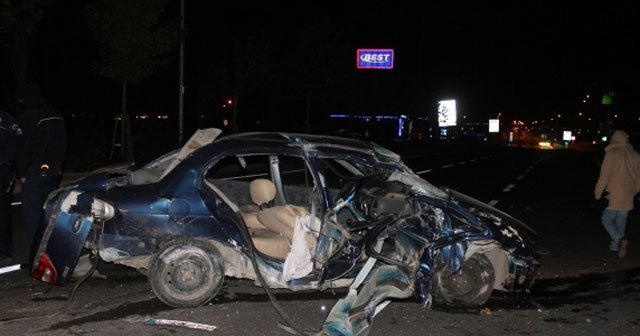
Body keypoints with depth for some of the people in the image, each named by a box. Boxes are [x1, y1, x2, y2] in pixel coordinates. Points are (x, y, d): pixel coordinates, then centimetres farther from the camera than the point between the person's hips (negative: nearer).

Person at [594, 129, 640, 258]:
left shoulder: (612, 154, -10)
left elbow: (604, 176, -12)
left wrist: (598, 193, -2)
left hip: (613, 196, -5)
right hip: (628, 197, 5)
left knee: (607, 220, 3)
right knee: (621, 222, 15)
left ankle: (619, 240, -17)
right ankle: (616, 246, 21)